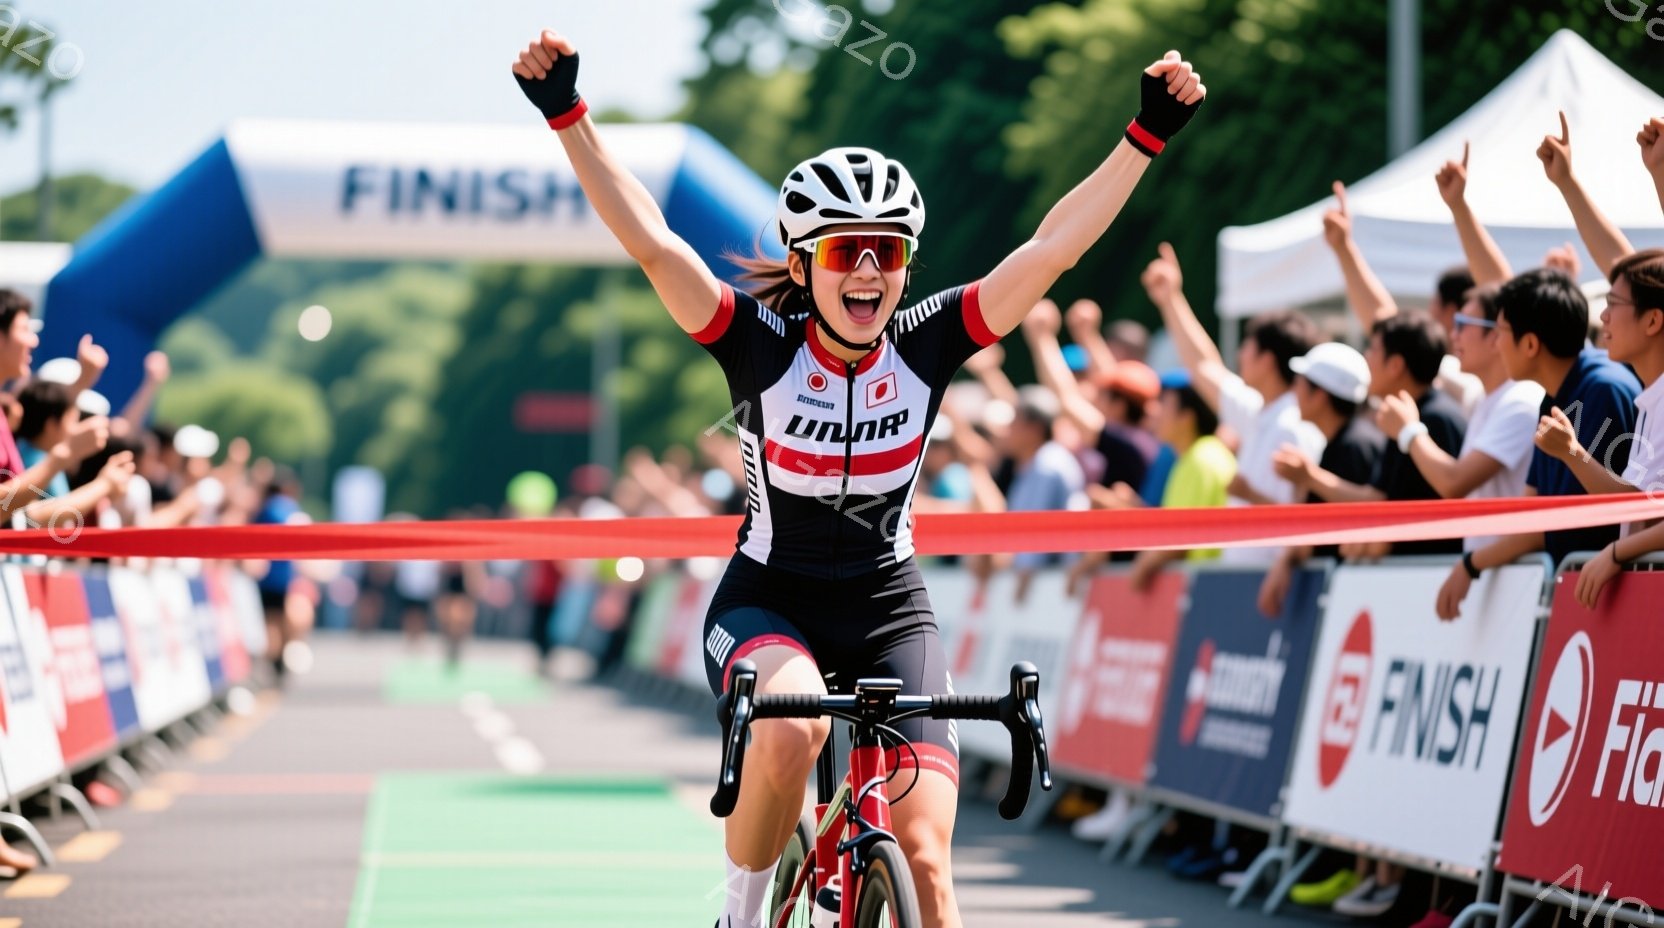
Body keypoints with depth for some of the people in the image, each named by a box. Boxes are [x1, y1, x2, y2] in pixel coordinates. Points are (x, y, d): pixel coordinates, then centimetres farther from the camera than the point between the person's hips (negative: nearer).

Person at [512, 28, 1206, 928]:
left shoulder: (926, 346, -10)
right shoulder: (761, 345, -15)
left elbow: (1053, 247, -14)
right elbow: (651, 241, -25)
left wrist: (1147, 135, -20)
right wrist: (568, 116, -33)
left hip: (887, 611, 2)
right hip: (767, 603, -2)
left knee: (925, 851, -12)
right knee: (792, 727, -36)